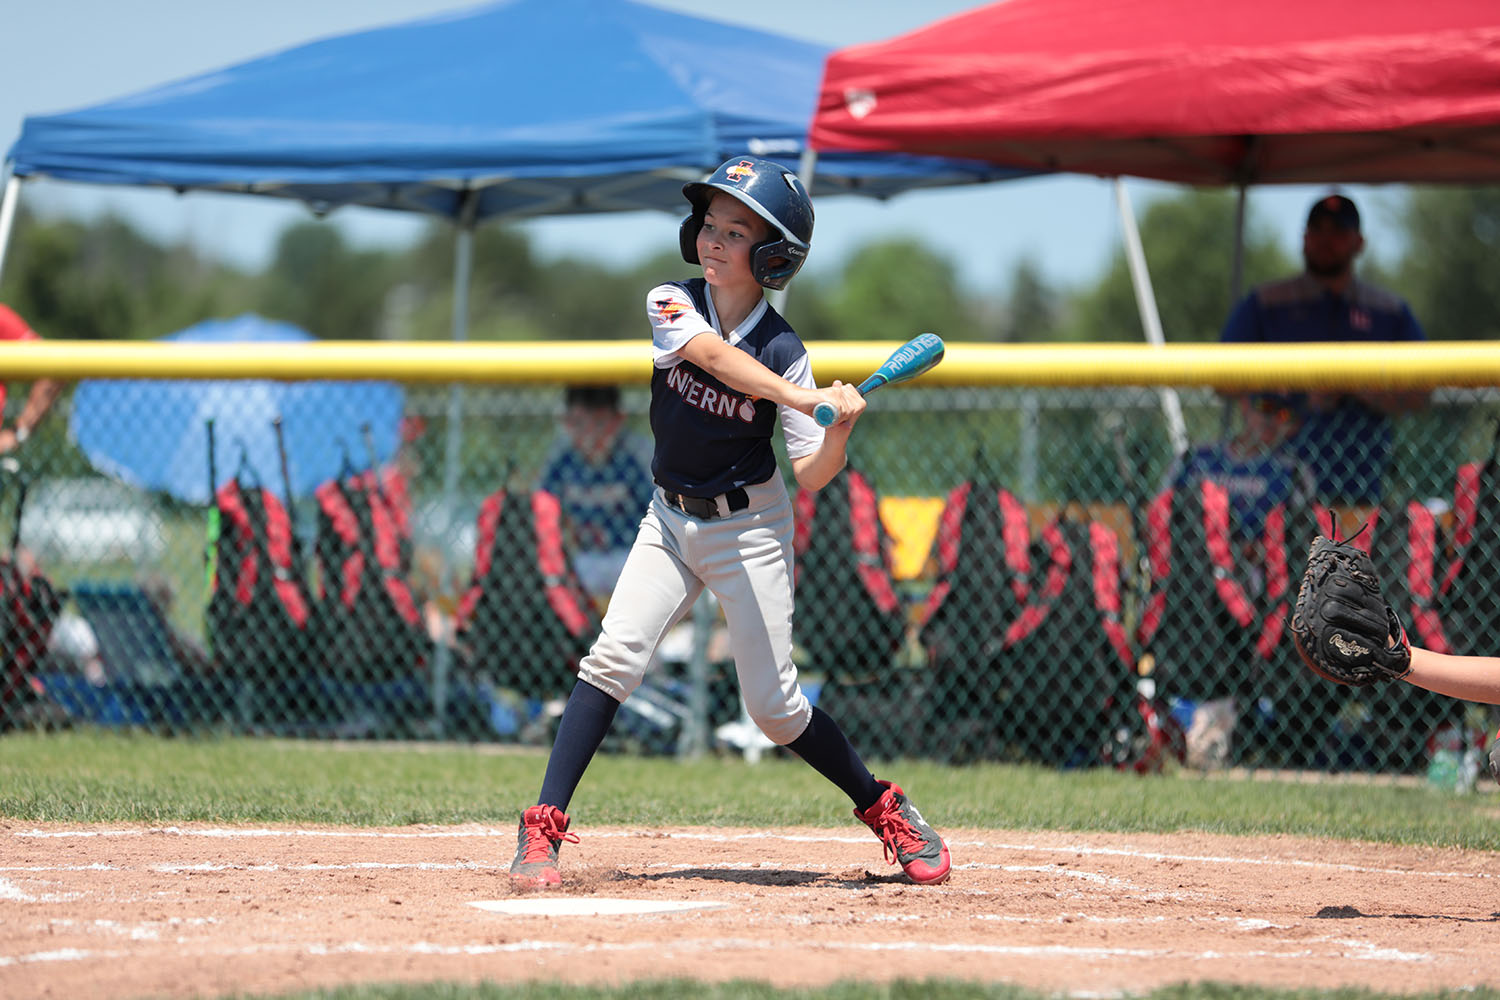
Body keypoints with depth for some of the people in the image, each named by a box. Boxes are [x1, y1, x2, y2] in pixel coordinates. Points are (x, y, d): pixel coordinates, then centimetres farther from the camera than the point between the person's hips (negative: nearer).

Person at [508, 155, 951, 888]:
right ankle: (543, 829, -15)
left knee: (773, 705, -3)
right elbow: (712, 353, -31)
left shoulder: (783, 351, -13)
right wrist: (798, 397, -44)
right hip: (671, 518, 2)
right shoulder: (672, 304, -9)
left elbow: (811, 476, -13)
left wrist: (839, 429, -33)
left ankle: (887, 812, 17)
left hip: (748, 529, -2)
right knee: (614, 656, -16)